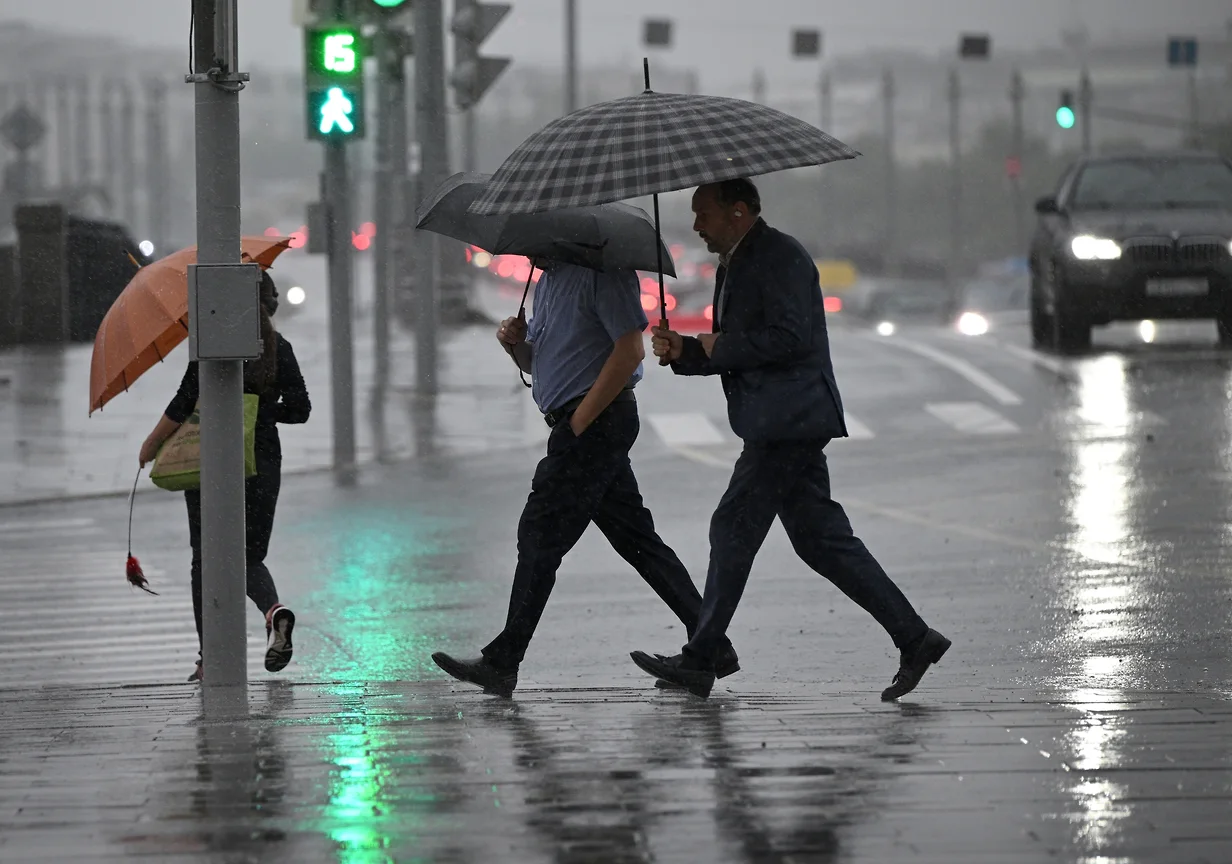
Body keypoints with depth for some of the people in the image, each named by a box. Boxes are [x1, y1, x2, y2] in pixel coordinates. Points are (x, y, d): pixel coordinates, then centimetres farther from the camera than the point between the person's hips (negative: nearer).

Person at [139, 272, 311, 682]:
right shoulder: (280, 349, 3)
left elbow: (185, 404, -12)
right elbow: (299, 410, 3)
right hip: (262, 464, 3)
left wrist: (152, 444, 2)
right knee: (250, 557, 14)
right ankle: (274, 611, -18)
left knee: (207, 559, 7)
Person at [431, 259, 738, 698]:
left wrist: (581, 418, -18)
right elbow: (537, 362, 28)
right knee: (636, 538, 8)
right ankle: (711, 645, 9)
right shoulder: (547, 279, 19)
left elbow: (631, 349, -18)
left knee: (540, 534, -8)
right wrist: (516, 344, 4)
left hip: (599, 419, -10)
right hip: (580, 427, 10)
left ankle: (502, 663, -6)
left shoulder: (602, 271, -11)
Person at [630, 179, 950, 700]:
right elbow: (734, 351, 24)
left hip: (789, 420, -10)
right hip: (782, 427, 10)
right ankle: (913, 640, 7)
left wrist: (722, 347, -11)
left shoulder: (780, 257, -11)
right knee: (821, 539, 8)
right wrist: (683, 351, 6)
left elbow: (788, 338, -21)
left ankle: (699, 661, -3)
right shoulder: (734, 265, 21)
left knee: (733, 528, -7)